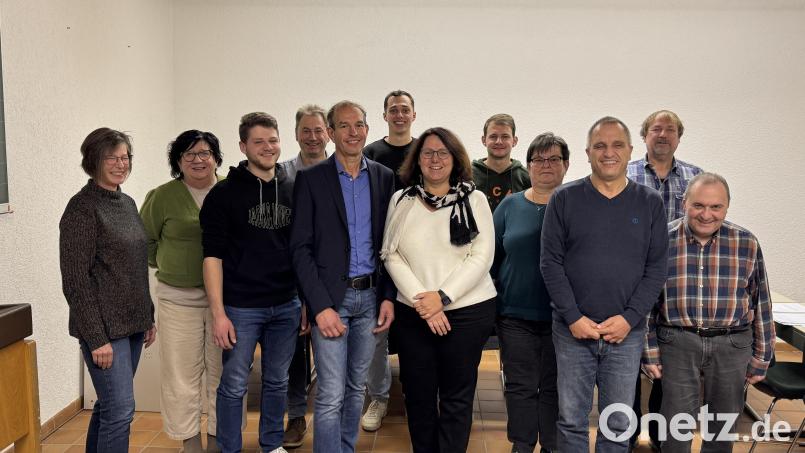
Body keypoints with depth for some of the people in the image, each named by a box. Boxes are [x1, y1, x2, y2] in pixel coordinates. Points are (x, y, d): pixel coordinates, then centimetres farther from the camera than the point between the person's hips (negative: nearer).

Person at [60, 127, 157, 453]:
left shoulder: (127, 203, 11)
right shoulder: (82, 208, -12)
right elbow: (76, 281, -15)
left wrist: (148, 317, 16)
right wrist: (97, 338, -17)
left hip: (132, 324, 8)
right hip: (105, 328, -7)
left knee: (109, 405, 16)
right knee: (120, 410, -7)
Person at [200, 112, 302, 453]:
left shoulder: (293, 190, 6)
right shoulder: (224, 193, -5)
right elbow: (213, 256, -8)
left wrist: (307, 301, 6)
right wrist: (218, 313, -13)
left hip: (286, 307, 4)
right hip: (241, 308, -4)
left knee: (277, 382, 16)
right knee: (234, 385, 6)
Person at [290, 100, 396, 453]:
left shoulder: (384, 177, 6)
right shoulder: (311, 179, -4)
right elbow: (301, 248, -7)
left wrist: (388, 296, 1)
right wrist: (321, 306, -14)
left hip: (370, 296, 4)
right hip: (331, 297, -4)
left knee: (356, 387, 15)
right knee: (331, 395, -3)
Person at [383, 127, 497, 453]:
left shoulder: (474, 199, 1)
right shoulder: (401, 201, 6)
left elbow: (482, 257, -5)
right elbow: (391, 255, 0)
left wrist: (442, 297, -14)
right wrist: (420, 300, -12)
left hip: (467, 311, -2)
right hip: (413, 313, 2)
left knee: (457, 397, 5)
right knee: (417, 395, 10)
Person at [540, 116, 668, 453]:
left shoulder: (650, 203, 3)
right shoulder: (564, 199, 0)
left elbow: (656, 267, 1)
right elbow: (551, 262, -3)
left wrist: (629, 318, -9)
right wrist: (573, 317, -10)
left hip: (627, 331, 1)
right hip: (573, 330, -1)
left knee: (619, 424, 11)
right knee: (571, 419, 9)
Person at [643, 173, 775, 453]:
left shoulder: (747, 244, -1)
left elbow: (761, 304, 5)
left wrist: (760, 358, 6)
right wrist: (650, 352, -1)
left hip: (732, 346, 2)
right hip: (677, 343, -2)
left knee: (723, 426, 16)